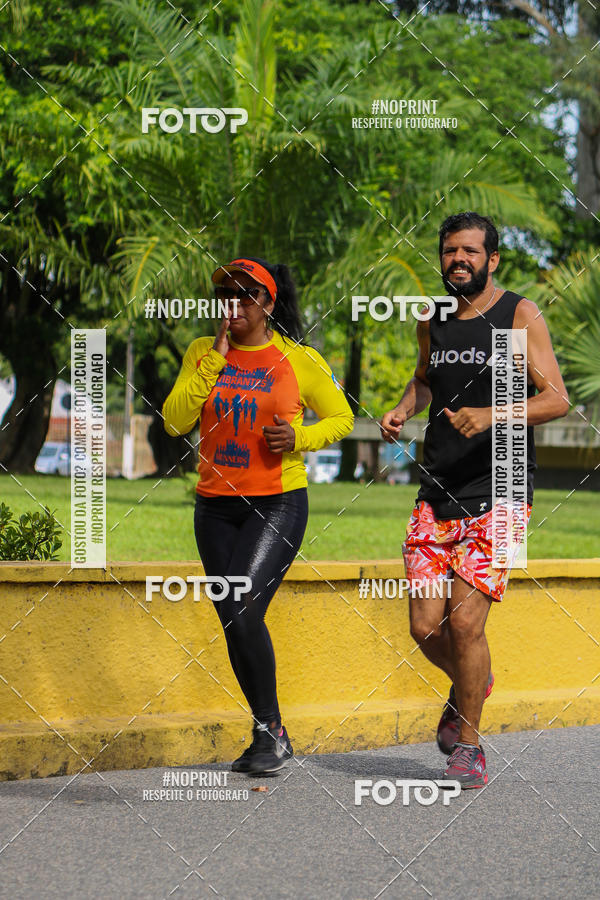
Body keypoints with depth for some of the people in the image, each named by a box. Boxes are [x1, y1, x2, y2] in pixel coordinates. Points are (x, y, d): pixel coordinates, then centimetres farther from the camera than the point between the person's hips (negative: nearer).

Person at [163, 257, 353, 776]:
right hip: (216, 505, 5)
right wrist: (215, 359, -9)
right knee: (233, 620, 6)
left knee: (242, 611, -19)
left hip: (278, 504, -5)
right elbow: (175, 421, -4)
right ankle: (270, 737, 19)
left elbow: (341, 418, 7)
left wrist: (299, 437, -13)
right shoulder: (202, 353, 7)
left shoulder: (299, 360, -2)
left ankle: (271, 732, -6)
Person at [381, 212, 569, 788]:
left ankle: (467, 746, 5)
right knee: (425, 626, -1)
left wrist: (490, 416, -23)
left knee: (465, 620, -13)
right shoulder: (433, 320, 11)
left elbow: (556, 398, -9)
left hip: (498, 498, -4)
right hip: (436, 497, 5)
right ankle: (471, 684, 32)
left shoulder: (519, 315, -4)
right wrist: (402, 410, 10)